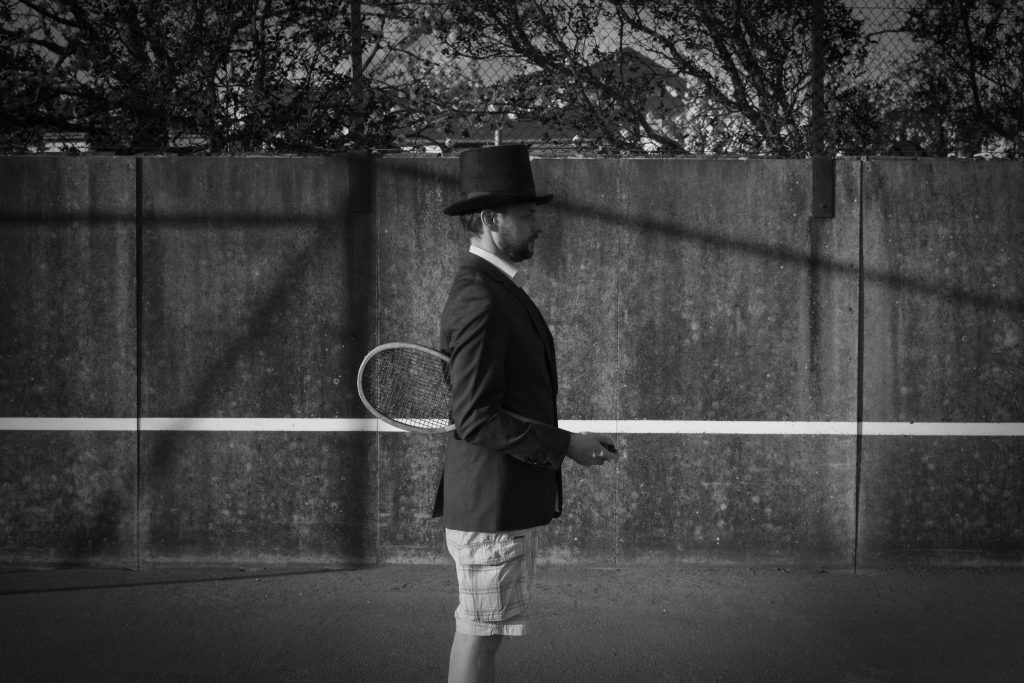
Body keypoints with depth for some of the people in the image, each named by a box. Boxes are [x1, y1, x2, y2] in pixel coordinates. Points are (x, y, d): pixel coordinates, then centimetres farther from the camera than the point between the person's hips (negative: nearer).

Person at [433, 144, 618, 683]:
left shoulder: (492, 290, 15)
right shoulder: (480, 302, -19)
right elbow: (474, 420, -24)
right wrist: (565, 445, -18)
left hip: (501, 503, 10)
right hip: (491, 505, -10)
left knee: (477, 631, 16)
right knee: (481, 634, -2)